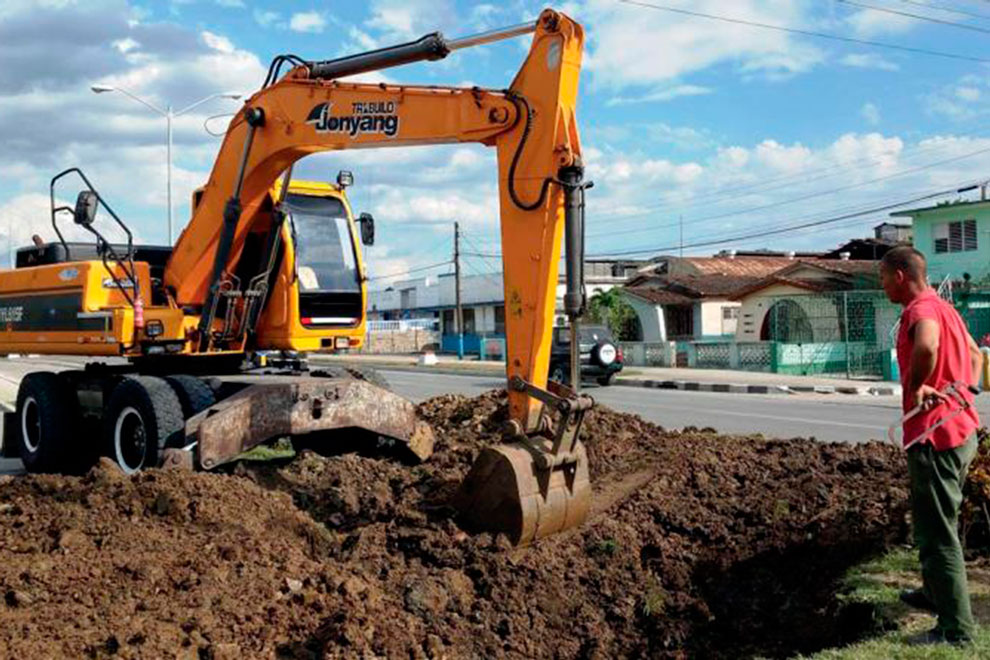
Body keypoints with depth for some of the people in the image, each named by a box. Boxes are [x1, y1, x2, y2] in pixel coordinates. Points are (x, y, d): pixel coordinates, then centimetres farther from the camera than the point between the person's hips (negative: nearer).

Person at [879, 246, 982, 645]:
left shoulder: (921, 309, -18)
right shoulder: (944, 308, 14)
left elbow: (927, 347, -41)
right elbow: (974, 354, 29)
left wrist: (916, 387, -24)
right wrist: (963, 394, 15)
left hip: (934, 436, -10)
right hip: (961, 430, 10)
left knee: (936, 532, -1)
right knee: (940, 523, 25)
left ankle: (956, 627, 7)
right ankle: (936, 593, 41)